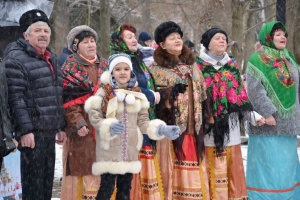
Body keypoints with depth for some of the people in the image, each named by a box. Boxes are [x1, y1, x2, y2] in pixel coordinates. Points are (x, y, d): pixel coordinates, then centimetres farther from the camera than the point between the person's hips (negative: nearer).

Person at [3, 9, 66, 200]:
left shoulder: (51, 59, 18)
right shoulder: (16, 59, -9)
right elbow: (15, 98, -16)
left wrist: (61, 127, 18)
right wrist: (24, 130, -21)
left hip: (49, 130, 8)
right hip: (32, 131, -8)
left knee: (47, 179, 13)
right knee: (33, 182, -5)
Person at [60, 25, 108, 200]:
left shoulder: (104, 66, 15)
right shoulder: (70, 69, -1)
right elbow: (67, 100, -8)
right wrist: (78, 122, -18)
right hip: (83, 127, -5)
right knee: (83, 166, -4)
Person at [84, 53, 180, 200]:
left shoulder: (137, 95, 8)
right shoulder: (103, 93, -4)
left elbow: (143, 121, 9)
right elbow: (95, 118, -9)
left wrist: (162, 130, -6)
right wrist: (109, 127, -28)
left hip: (130, 151, 5)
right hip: (109, 151, -5)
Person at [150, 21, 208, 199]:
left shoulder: (192, 64, 16)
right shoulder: (157, 67, -1)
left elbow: (202, 93, 18)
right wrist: (171, 92, -24)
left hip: (193, 125, 5)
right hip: (171, 126, -5)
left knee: (194, 167, 4)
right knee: (173, 168, -6)